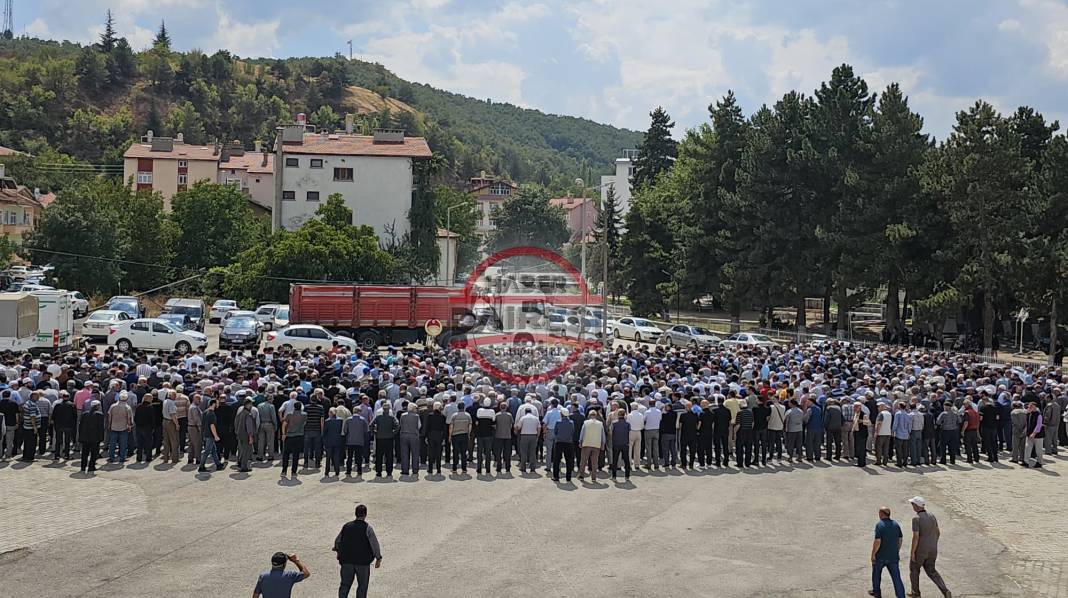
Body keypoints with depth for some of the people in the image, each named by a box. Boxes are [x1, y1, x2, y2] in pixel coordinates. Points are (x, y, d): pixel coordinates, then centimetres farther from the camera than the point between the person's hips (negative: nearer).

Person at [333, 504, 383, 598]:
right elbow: (375, 544, -11)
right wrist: (378, 558, -1)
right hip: (363, 562, -3)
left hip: (347, 560, 3)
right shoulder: (367, 528, -10)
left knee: (345, 584, 10)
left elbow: (337, 541, 15)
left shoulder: (346, 526, 3)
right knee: (362, 585, 10)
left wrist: (338, 551, 34)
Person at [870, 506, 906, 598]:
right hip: (893, 556, 4)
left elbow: (877, 542, -21)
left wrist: (873, 554, -11)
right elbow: (900, 540, 10)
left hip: (880, 556, -4)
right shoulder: (896, 524, 4)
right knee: (896, 577, 1)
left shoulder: (879, 525, -16)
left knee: (876, 573, 20)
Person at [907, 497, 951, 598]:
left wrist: (912, 552, -15)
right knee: (931, 571, 18)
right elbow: (937, 532, 12)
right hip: (932, 550, 6)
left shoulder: (916, 519, -20)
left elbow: (915, 537, -22)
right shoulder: (932, 516, 3)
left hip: (920, 550, -6)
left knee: (914, 569, 17)